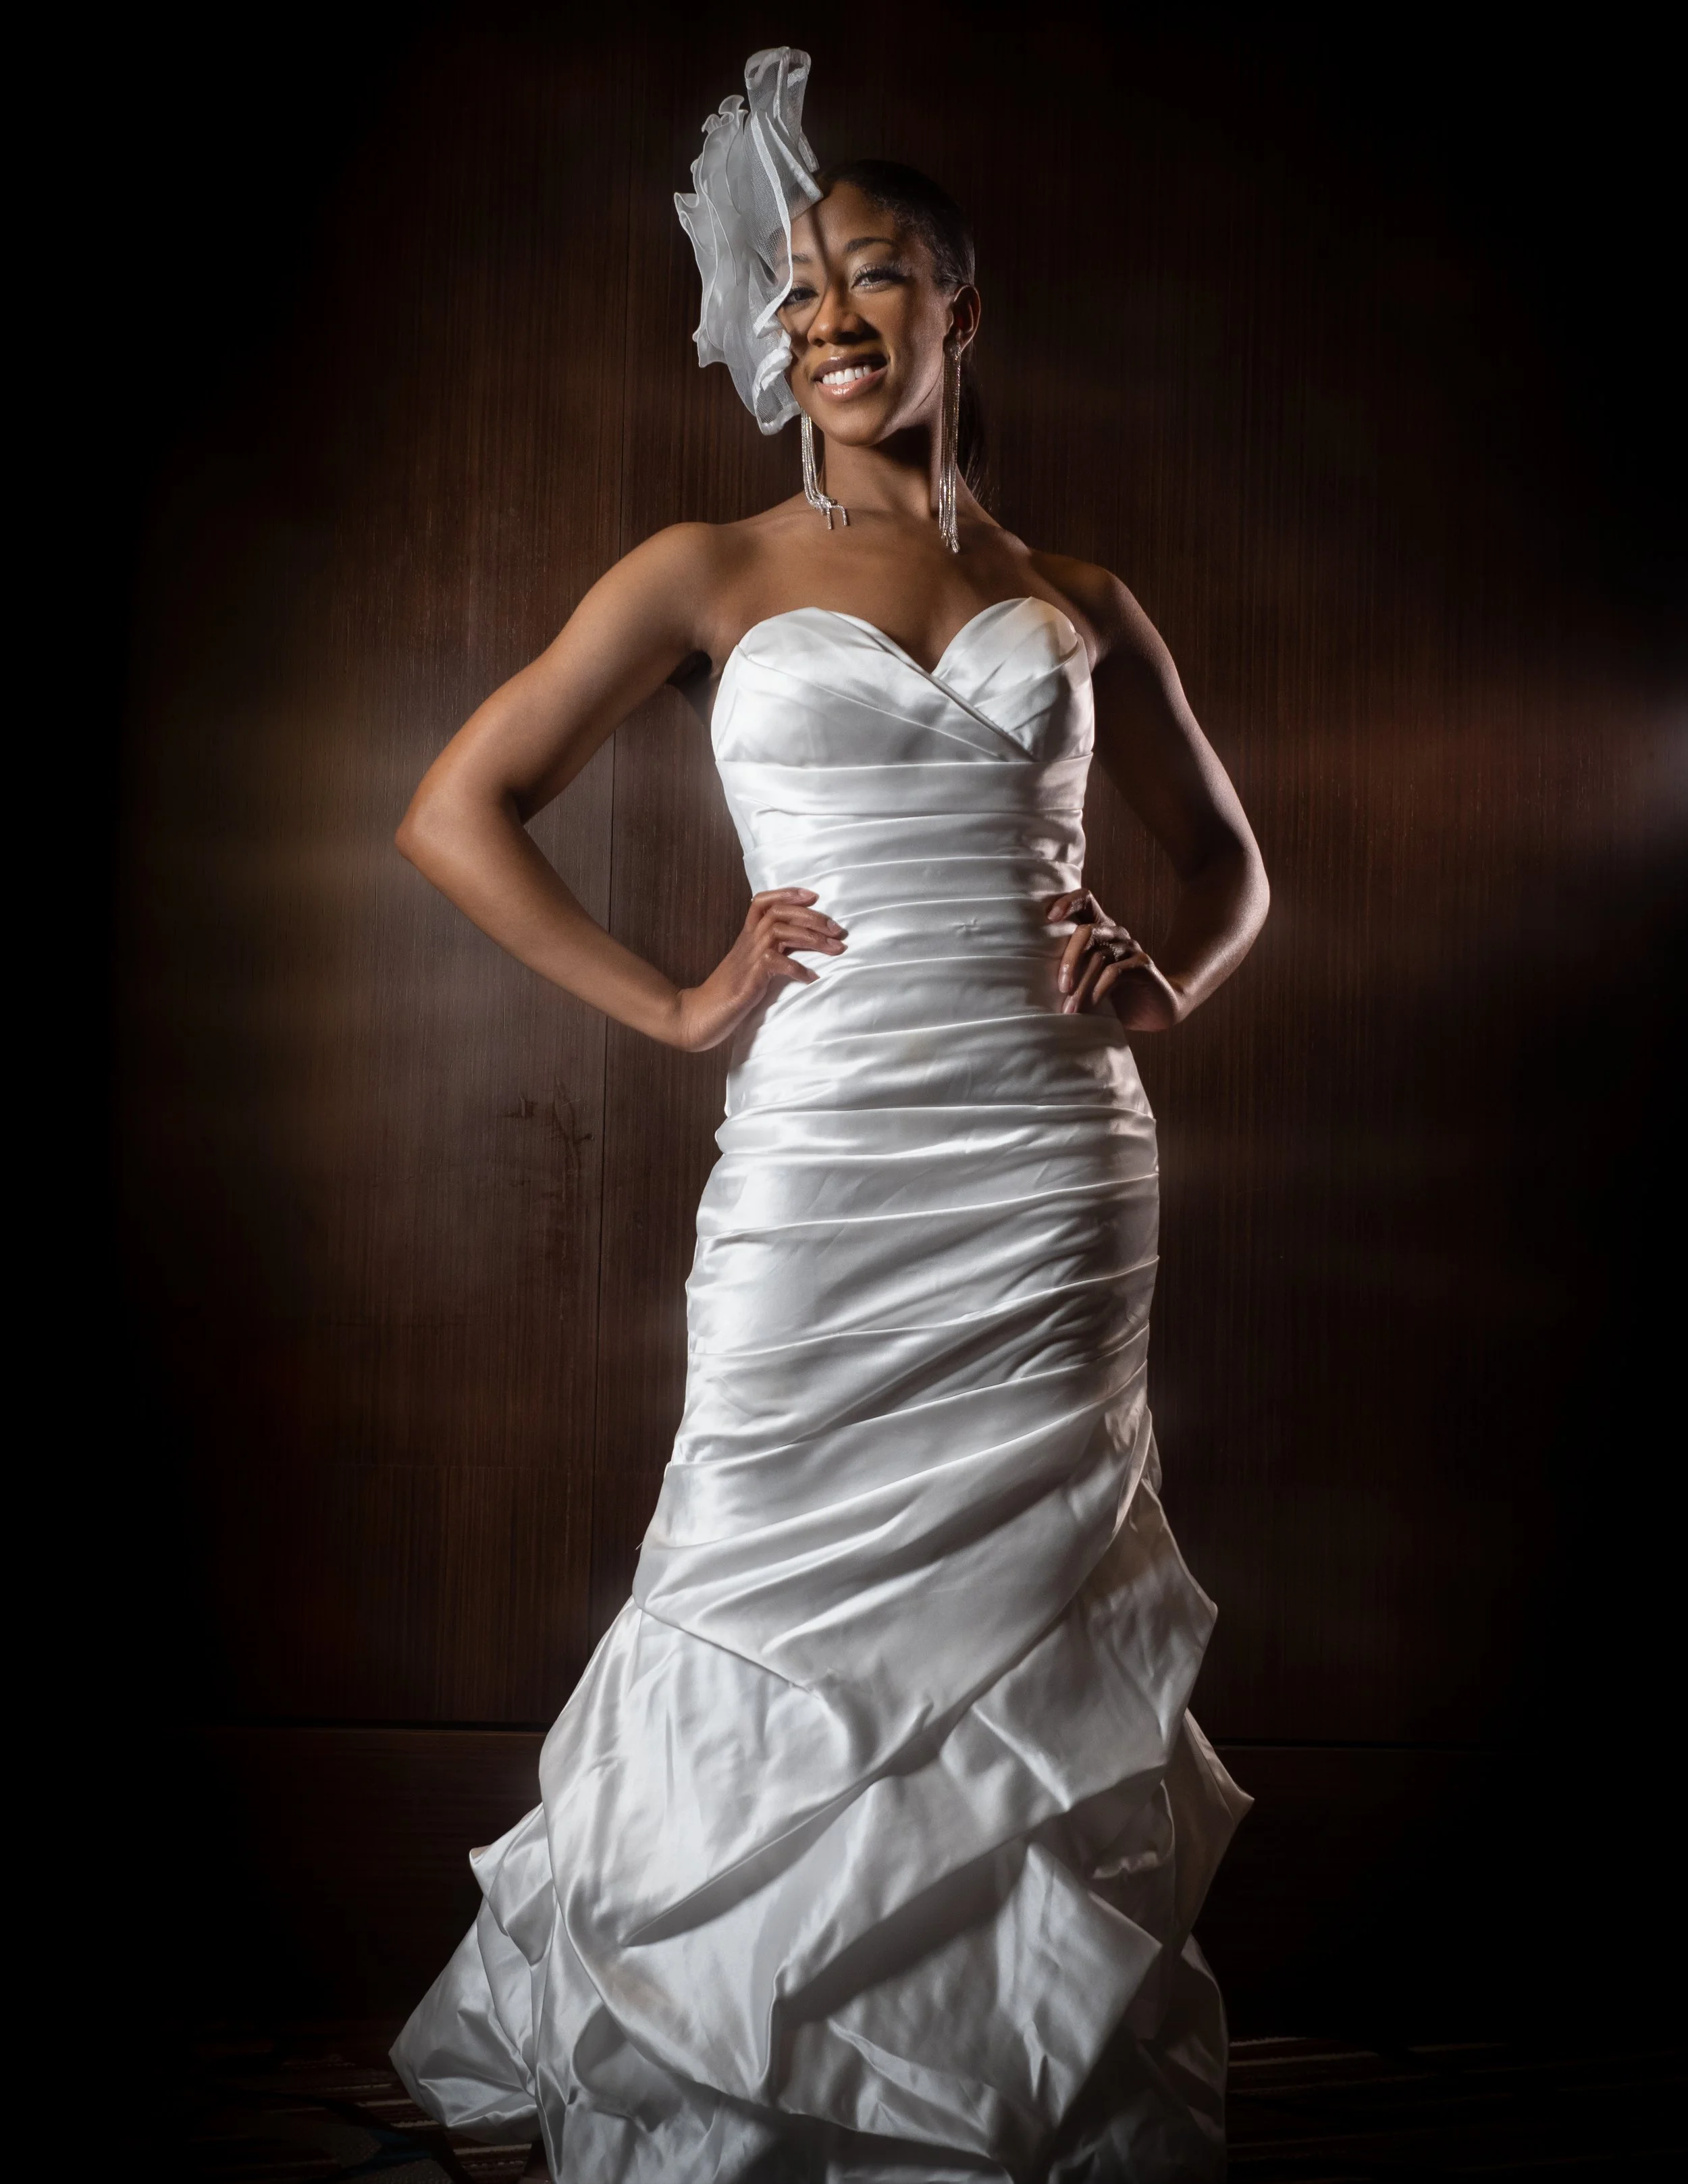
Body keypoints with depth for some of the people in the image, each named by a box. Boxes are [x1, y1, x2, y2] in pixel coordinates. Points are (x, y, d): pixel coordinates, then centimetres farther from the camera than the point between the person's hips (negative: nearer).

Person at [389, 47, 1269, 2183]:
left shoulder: (1076, 604, 13)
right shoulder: (714, 572, 7)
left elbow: (1225, 850, 24)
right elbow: (457, 814, 3)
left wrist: (1166, 980, 3)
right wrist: (676, 1006, -3)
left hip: (1060, 1169, 2)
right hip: (819, 1167, -1)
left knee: (1026, 1627, 7)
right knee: (786, 1624, 2)